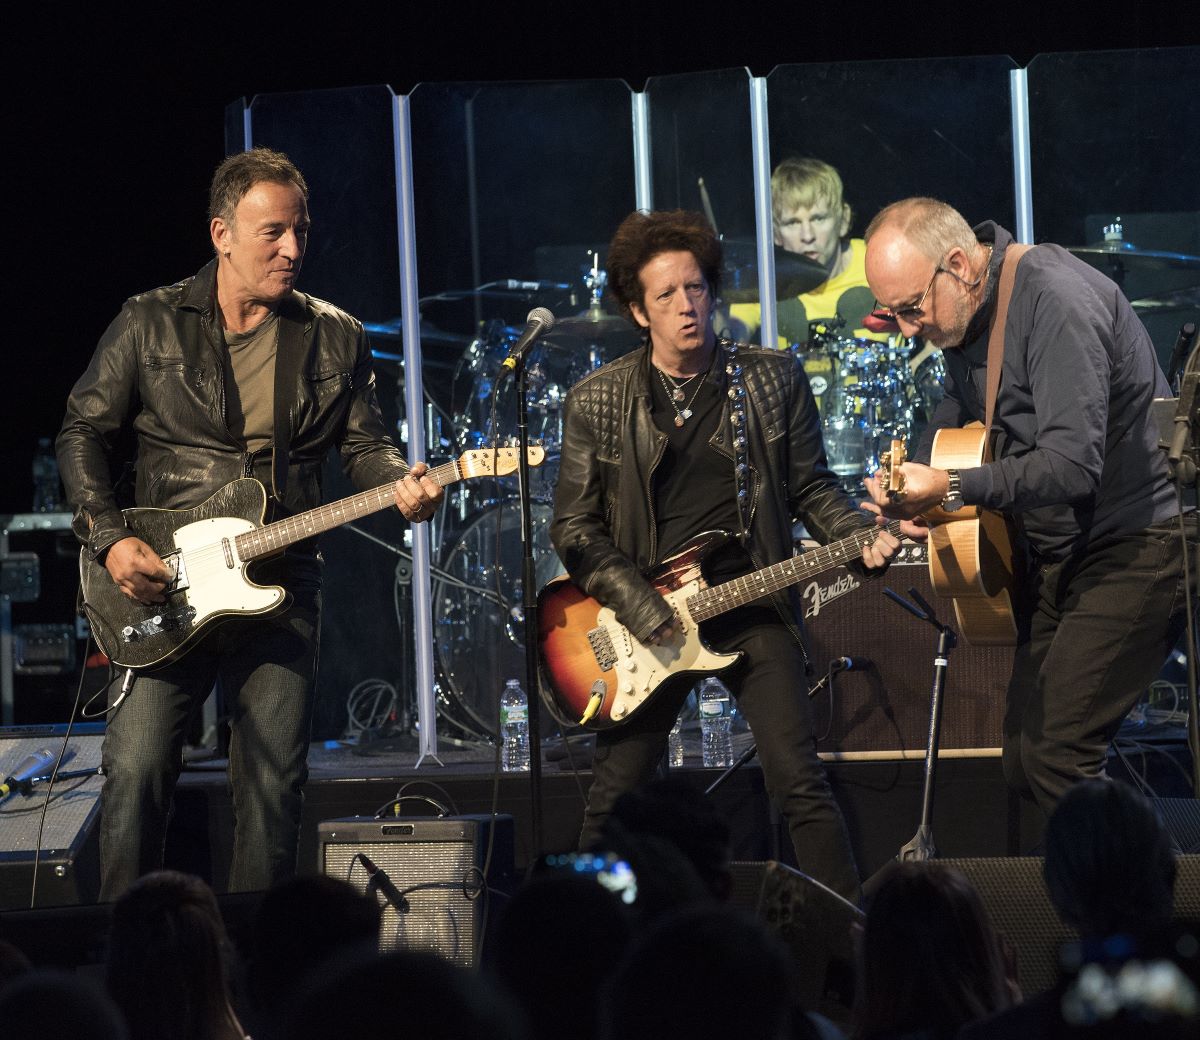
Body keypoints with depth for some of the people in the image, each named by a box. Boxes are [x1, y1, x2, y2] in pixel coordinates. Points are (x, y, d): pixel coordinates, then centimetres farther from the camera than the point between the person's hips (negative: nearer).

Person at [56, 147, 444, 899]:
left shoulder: (337, 340, 10)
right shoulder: (152, 323, 4)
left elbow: (365, 444, 10)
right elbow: (85, 432, 5)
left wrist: (401, 483, -14)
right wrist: (110, 540, -8)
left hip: (280, 587, 2)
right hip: (160, 585, -2)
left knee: (275, 788, 2)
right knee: (137, 770, -11)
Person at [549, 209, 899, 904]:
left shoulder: (773, 380, 3)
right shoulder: (598, 402, 0)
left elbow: (811, 488, 9)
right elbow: (576, 529, 0)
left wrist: (862, 537, -11)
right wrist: (645, 613, -11)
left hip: (752, 606, 0)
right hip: (646, 618, 0)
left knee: (800, 781, -10)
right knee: (615, 799, 2)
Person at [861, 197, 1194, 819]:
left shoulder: (1055, 302, -24)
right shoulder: (963, 313, 5)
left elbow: (1074, 464, -31)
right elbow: (957, 413, 26)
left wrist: (951, 489, -36)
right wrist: (917, 482, 6)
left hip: (1138, 543, -10)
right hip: (1051, 552, 10)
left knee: (1054, 755, -19)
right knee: (1024, 761, 6)